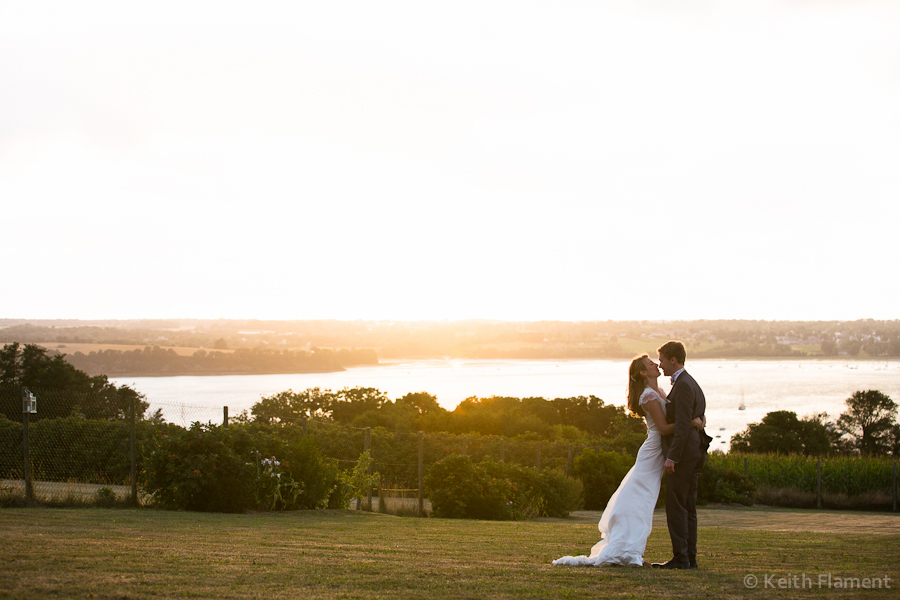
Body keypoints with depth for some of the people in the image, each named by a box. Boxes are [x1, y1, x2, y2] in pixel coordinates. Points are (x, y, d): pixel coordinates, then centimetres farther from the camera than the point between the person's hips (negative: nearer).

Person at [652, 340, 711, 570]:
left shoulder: (682, 385, -14)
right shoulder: (692, 384, 18)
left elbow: (683, 424, -21)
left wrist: (672, 456, -22)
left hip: (682, 454, -10)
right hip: (694, 453, 10)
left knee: (676, 507, -7)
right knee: (687, 508, 11)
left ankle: (680, 557, -7)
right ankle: (690, 557, 13)